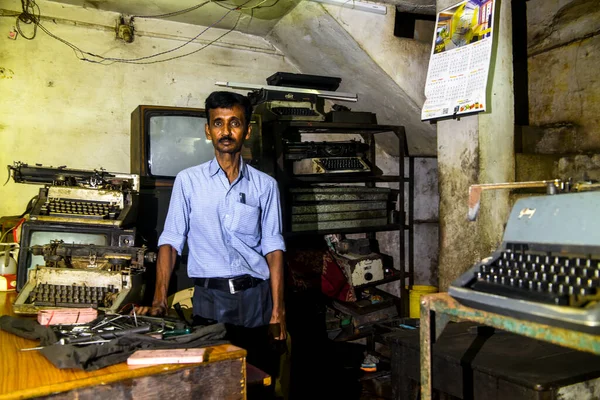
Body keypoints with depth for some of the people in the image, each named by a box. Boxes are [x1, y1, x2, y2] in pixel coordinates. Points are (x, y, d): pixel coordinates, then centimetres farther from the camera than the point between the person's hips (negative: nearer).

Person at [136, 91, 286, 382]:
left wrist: (278, 312, -3)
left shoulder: (265, 185, 4)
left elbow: (273, 248, 3)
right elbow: (171, 241, 2)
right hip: (209, 297, -1)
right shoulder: (188, 181, 3)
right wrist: (159, 300, -9)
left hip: (255, 298, 1)